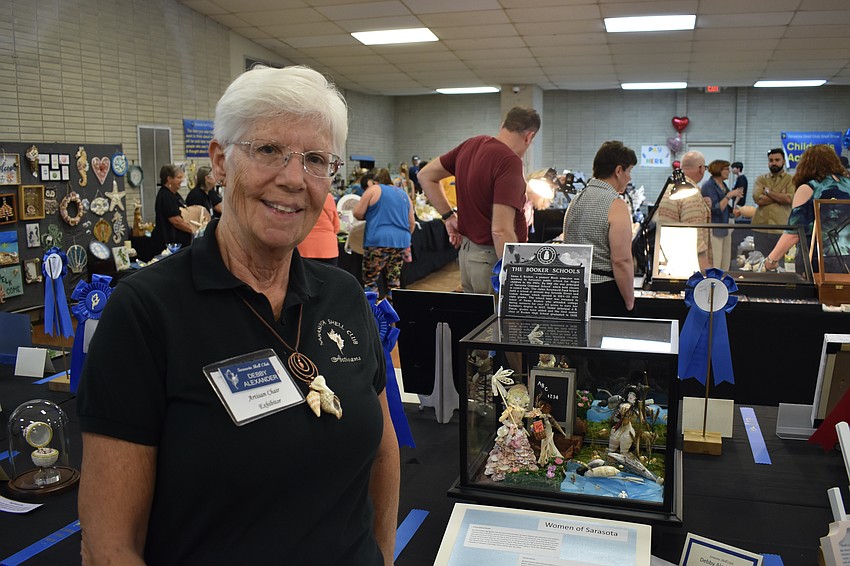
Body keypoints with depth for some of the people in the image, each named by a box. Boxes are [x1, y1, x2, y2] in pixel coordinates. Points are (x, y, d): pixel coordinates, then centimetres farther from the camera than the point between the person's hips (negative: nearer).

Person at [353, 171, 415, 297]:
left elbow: (357, 213, -2)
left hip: (379, 240, -6)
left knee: (369, 280, 0)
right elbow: (412, 222, 20)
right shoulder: (403, 193, 19)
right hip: (401, 241, 6)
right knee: (394, 281, 11)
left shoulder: (373, 190, 0)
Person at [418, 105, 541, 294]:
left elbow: (426, 176, 14)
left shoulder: (471, 144, 4)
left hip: (467, 251, 8)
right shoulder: (510, 161, -21)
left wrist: (449, 215, 13)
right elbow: (501, 230, -28)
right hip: (494, 257, -8)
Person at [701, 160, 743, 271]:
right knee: (714, 265, -7)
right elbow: (716, 208, -18)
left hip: (725, 228, 9)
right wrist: (729, 195, -19)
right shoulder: (708, 186, -12)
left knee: (726, 264, 11)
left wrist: (735, 196, 5)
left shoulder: (723, 185, 12)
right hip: (714, 229, -9)